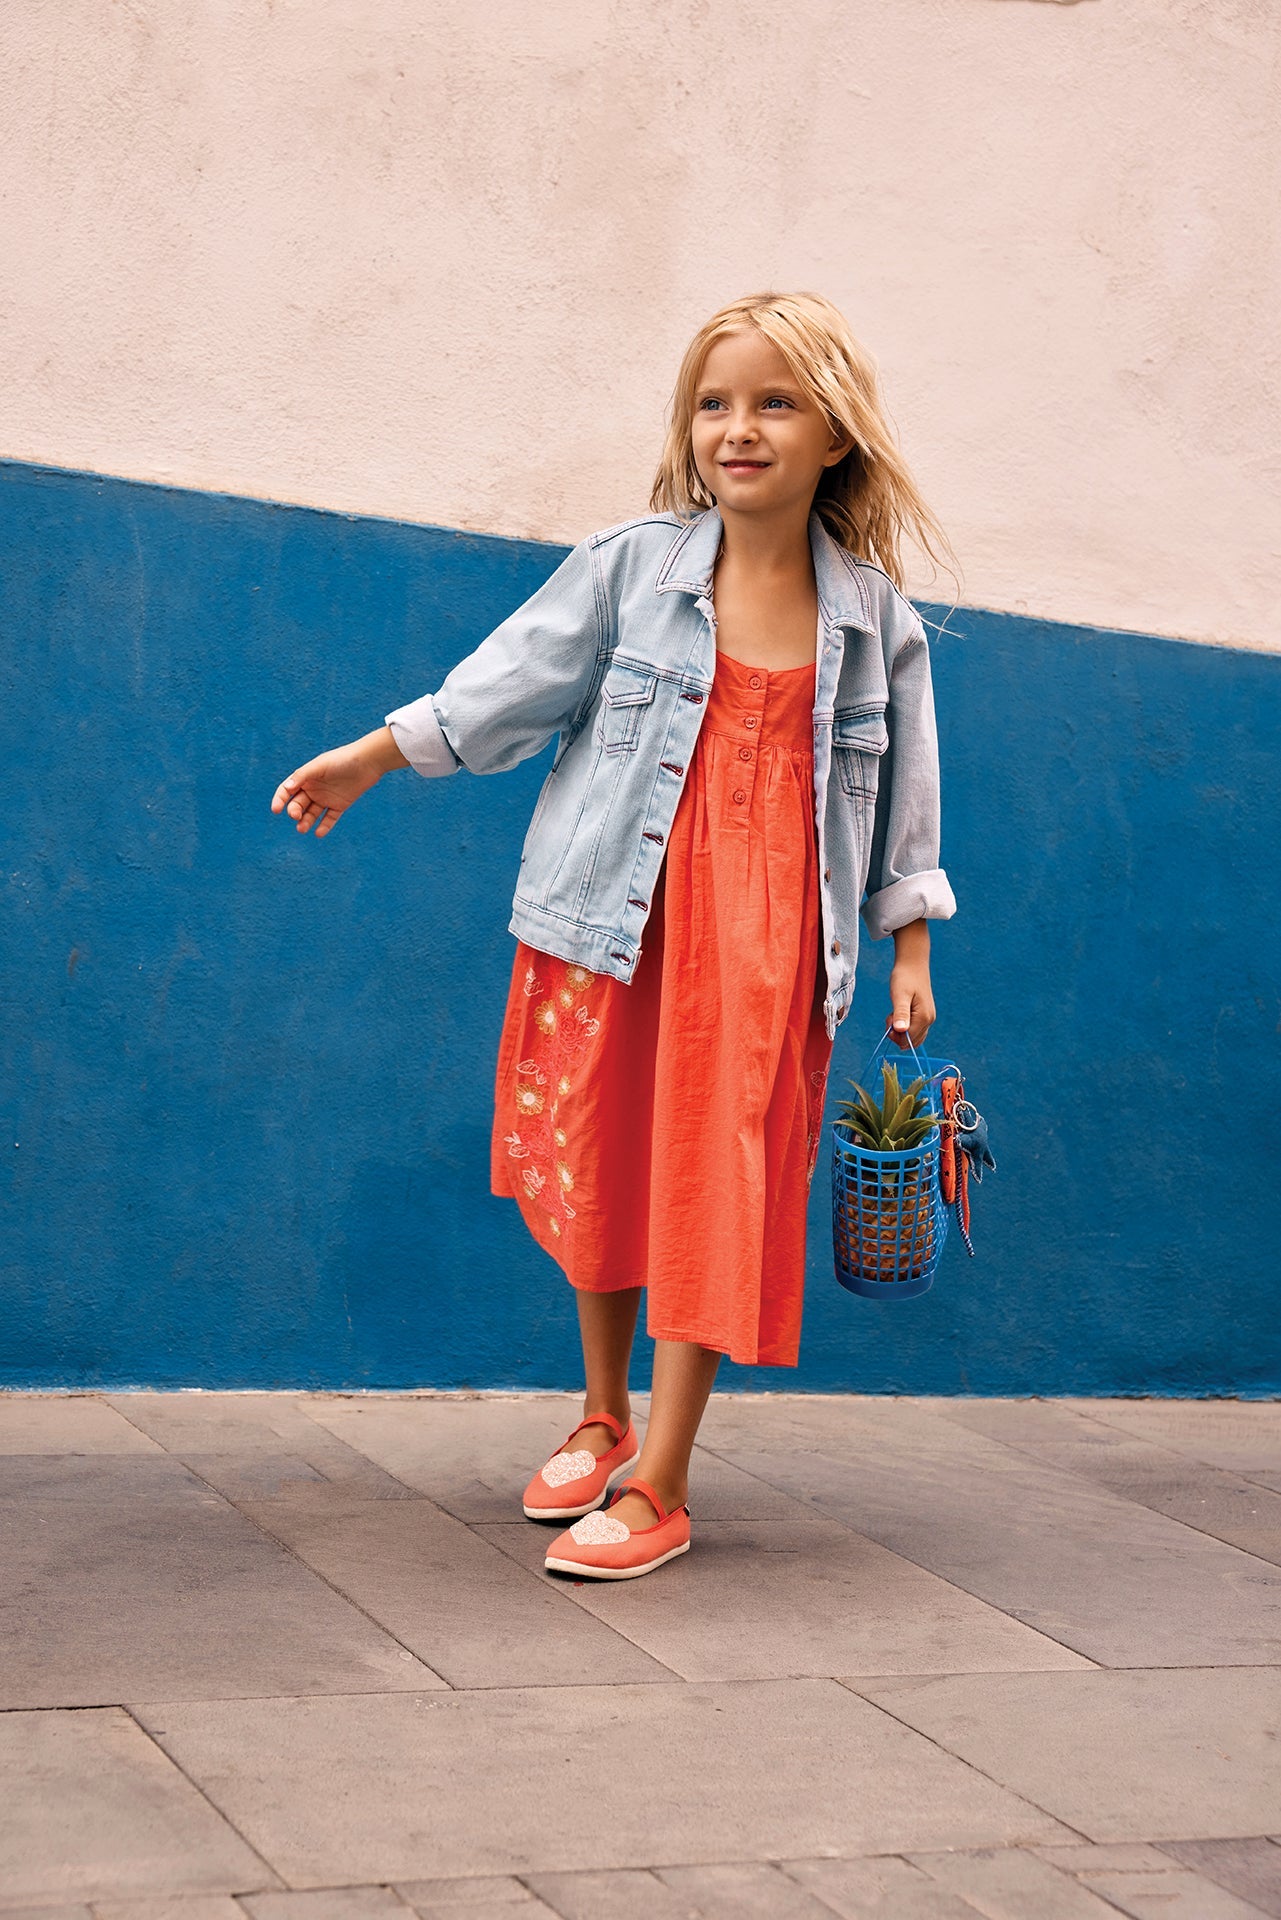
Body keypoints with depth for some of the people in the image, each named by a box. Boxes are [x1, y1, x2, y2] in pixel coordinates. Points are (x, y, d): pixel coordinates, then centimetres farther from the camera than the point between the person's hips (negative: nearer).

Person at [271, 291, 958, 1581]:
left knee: (718, 1188, -2)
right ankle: (602, 1419, 33)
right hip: (618, 919, 1)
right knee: (600, 1170, 10)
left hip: (767, 940, 0)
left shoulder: (876, 620, 4)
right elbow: (513, 685, 6)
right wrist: (371, 757, 6)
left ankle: (658, 1487, 5)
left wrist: (910, 945, 10)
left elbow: (902, 789, 11)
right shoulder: (631, 568, 0)